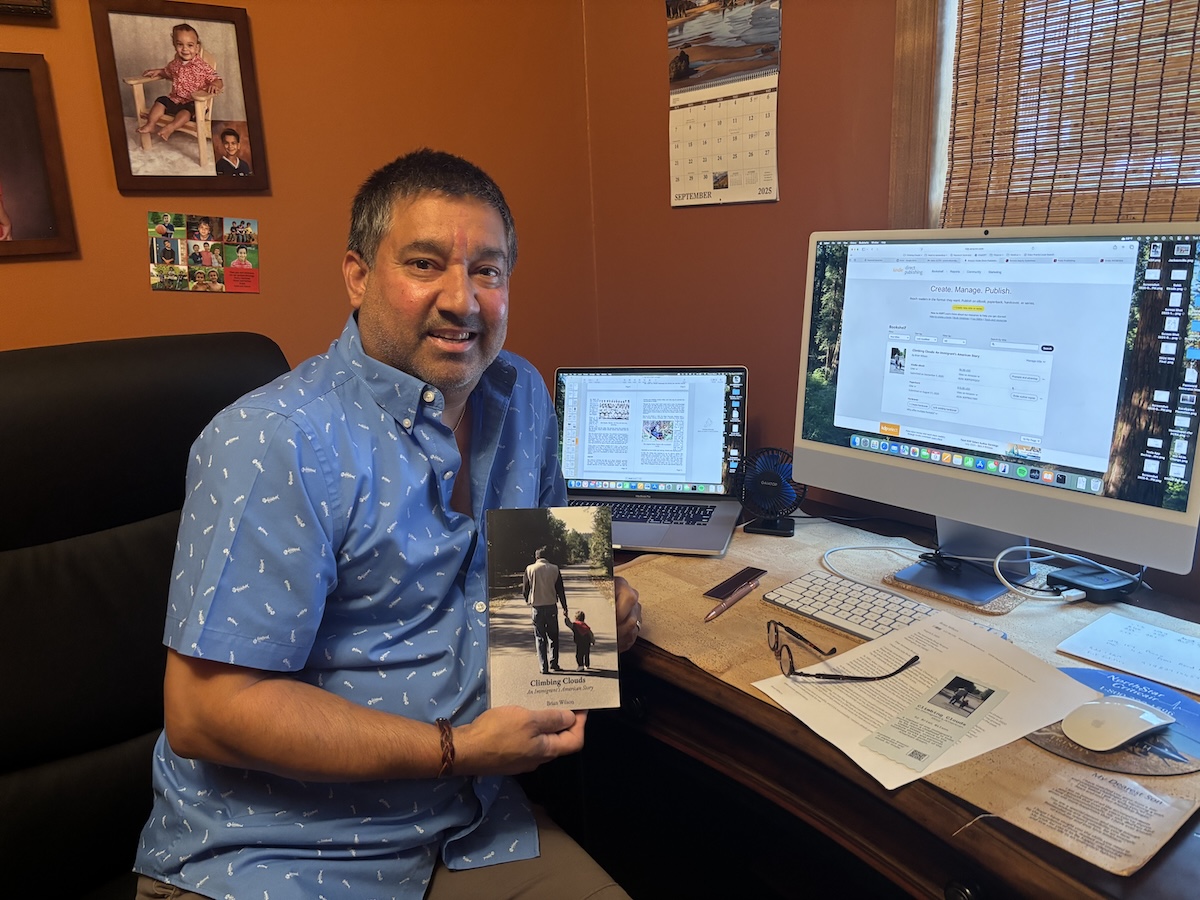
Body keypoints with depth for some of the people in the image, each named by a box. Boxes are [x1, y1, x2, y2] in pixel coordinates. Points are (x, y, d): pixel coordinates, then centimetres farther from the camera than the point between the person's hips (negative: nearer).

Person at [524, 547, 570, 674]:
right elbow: (560, 590, 1)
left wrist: (528, 601, 25)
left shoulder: (530, 569, -3)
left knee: (540, 637, 6)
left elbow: (525, 588, 4)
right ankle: (554, 664, 12)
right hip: (551, 606, 1)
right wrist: (564, 607, 8)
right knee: (553, 636, 14)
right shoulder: (554, 569, -1)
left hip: (537, 607, 0)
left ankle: (544, 667, 2)